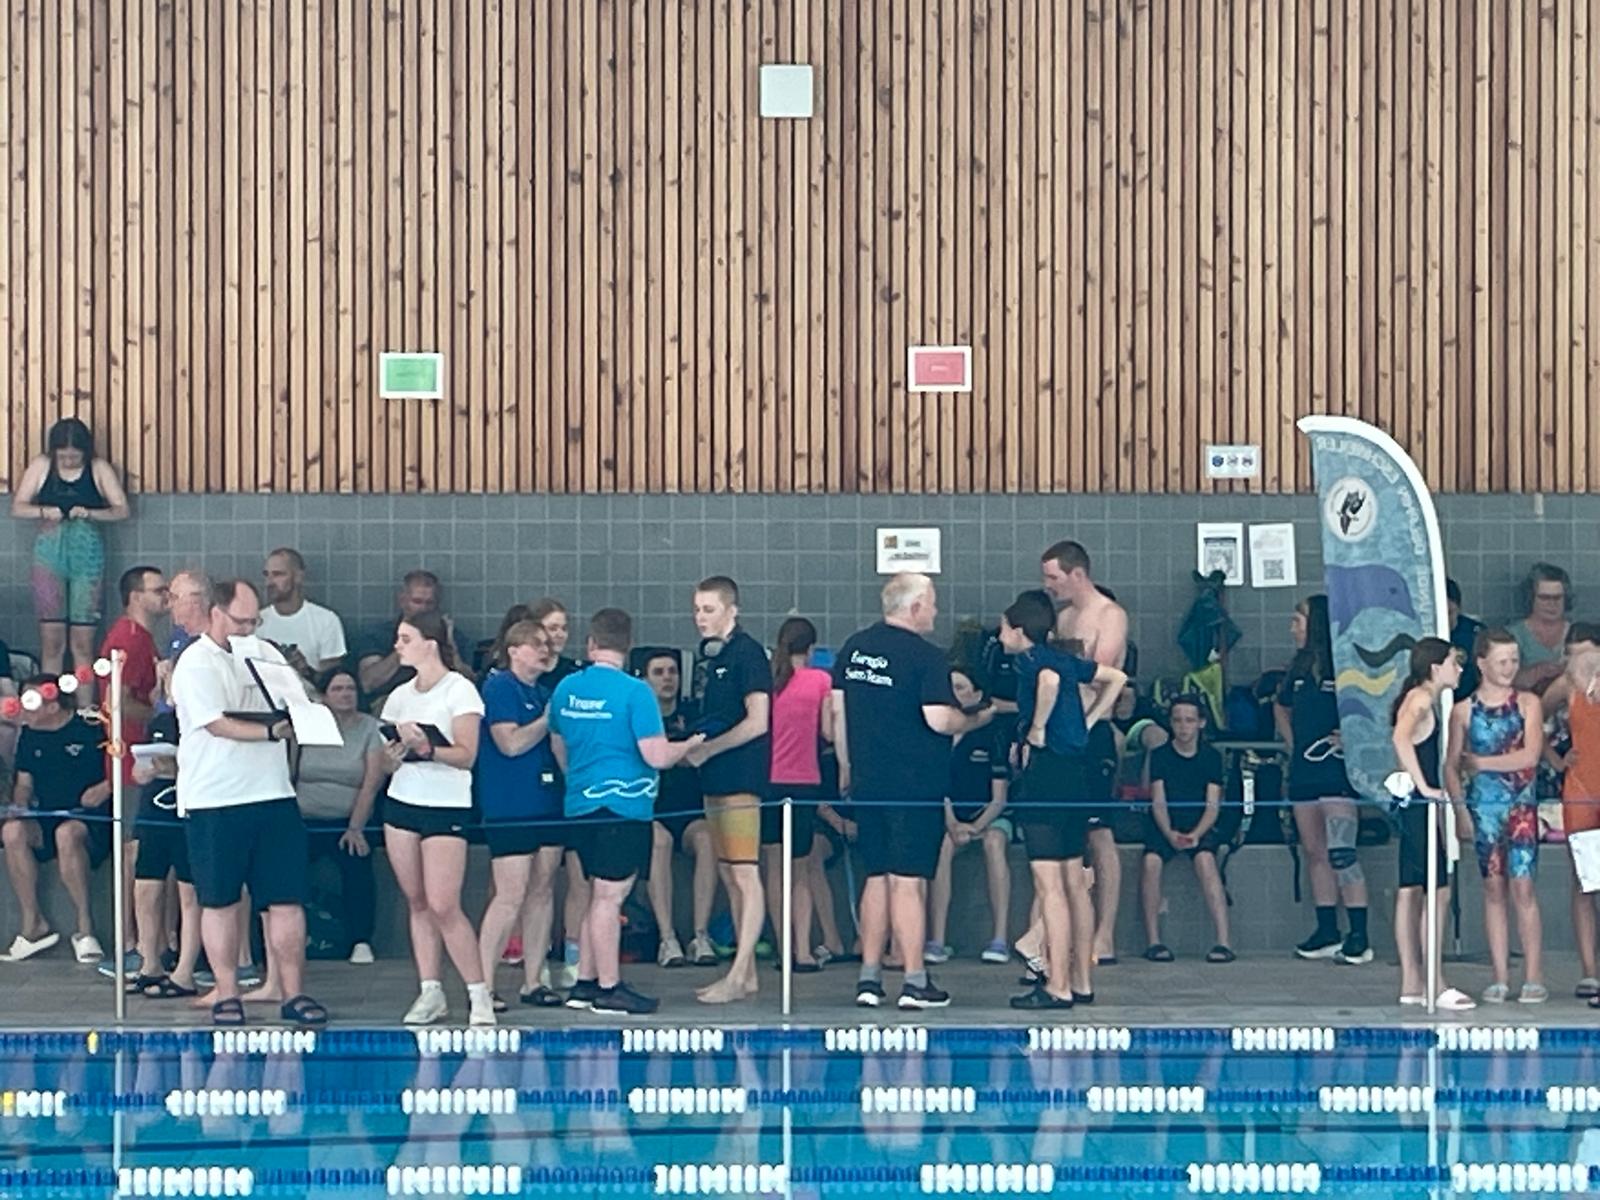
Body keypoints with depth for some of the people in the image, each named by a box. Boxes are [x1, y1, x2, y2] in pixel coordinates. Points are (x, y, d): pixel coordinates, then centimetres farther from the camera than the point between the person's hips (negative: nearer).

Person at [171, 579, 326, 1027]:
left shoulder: (264, 652, 14)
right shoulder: (195, 664, -6)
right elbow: (218, 724, -17)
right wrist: (272, 731, -26)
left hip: (273, 794, 5)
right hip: (215, 801, -5)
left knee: (287, 900, 3)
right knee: (220, 902, 4)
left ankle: (293, 993, 8)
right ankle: (226, 994, 11)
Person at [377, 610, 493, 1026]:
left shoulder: (459, 691, -6)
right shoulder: (400, 696, 13)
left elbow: (467, 755, -12)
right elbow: (389, 760, 15)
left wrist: (427, 747, -26)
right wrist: (399, 748, -7)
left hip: (446, 807, -6)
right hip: (401, 803, 6)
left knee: (443, 907, -11)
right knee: (417, 903, 5)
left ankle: (479, 993, -3)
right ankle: (429, 992, 10)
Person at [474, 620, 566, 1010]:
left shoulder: (545, 690, 18)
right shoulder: (499, 686, -6)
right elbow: (511, 743, -16)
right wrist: (549, 719, -8)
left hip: (548, 801, 8)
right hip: (510, 809, -8)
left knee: (543, 891, 8)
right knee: (511, 896, -11)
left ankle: (532, 983, 14)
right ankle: (481, 984, -6)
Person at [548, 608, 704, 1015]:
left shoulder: (566, 688, 6)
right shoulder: (634, 692, -13)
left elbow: (559, 748, 20)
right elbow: (657, 756, -16)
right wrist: (690, 746, 4)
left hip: (580, 803, 7)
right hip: (622, 805, -7)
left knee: (600, 894, 16)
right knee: (609, 896, -4)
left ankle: (585, 983, 19)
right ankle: (609, 988, 1)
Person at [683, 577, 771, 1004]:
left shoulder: (746, 653, -10)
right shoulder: (707, 655, 16)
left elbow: (756, 722, -17)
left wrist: (706, 750, -12)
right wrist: (691, 747, 6)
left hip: (741, 775, -10)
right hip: (714, 777, 10)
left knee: (745, 875, -9)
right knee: (729, 876, 11)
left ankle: (737, 976, -11)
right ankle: (747, 973, 16)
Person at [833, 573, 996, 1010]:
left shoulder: (854, 647, 9)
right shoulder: (925, 656, -12)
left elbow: (838, 711, 13)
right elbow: (939, 720, -18)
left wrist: (846, 768, 21)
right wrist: (977, 719, 1)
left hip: (867, 783, 6)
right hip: (915, 785, -6)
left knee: (877, 878, 13)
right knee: (909, 880, -4)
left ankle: (869, 978, 12)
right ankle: (915, 982, -2)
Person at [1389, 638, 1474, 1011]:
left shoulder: (1423, 698, 18)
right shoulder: (1421, 697, -12)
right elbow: (1401, 737, -30)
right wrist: (1425, 788, -27)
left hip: (1415, 804, 10)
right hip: (1419, 806, -10)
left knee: (1410, 892, 9)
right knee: (1438, 892, -9)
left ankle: (1411, 984, 12)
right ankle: (1436, 986, -9)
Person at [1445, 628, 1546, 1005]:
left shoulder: (1527, 703, 4)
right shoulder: (1464, 711, 7)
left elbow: (1530, 755, -6)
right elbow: (1451, 766, 9)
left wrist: (1481, 762, -4)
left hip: (1520, 804, -1)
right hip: (1482, 806, 1)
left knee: (1523, 885, -9)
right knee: (1493, 888, 2)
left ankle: (1533, 977, -7)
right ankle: (1500, 978, 4)